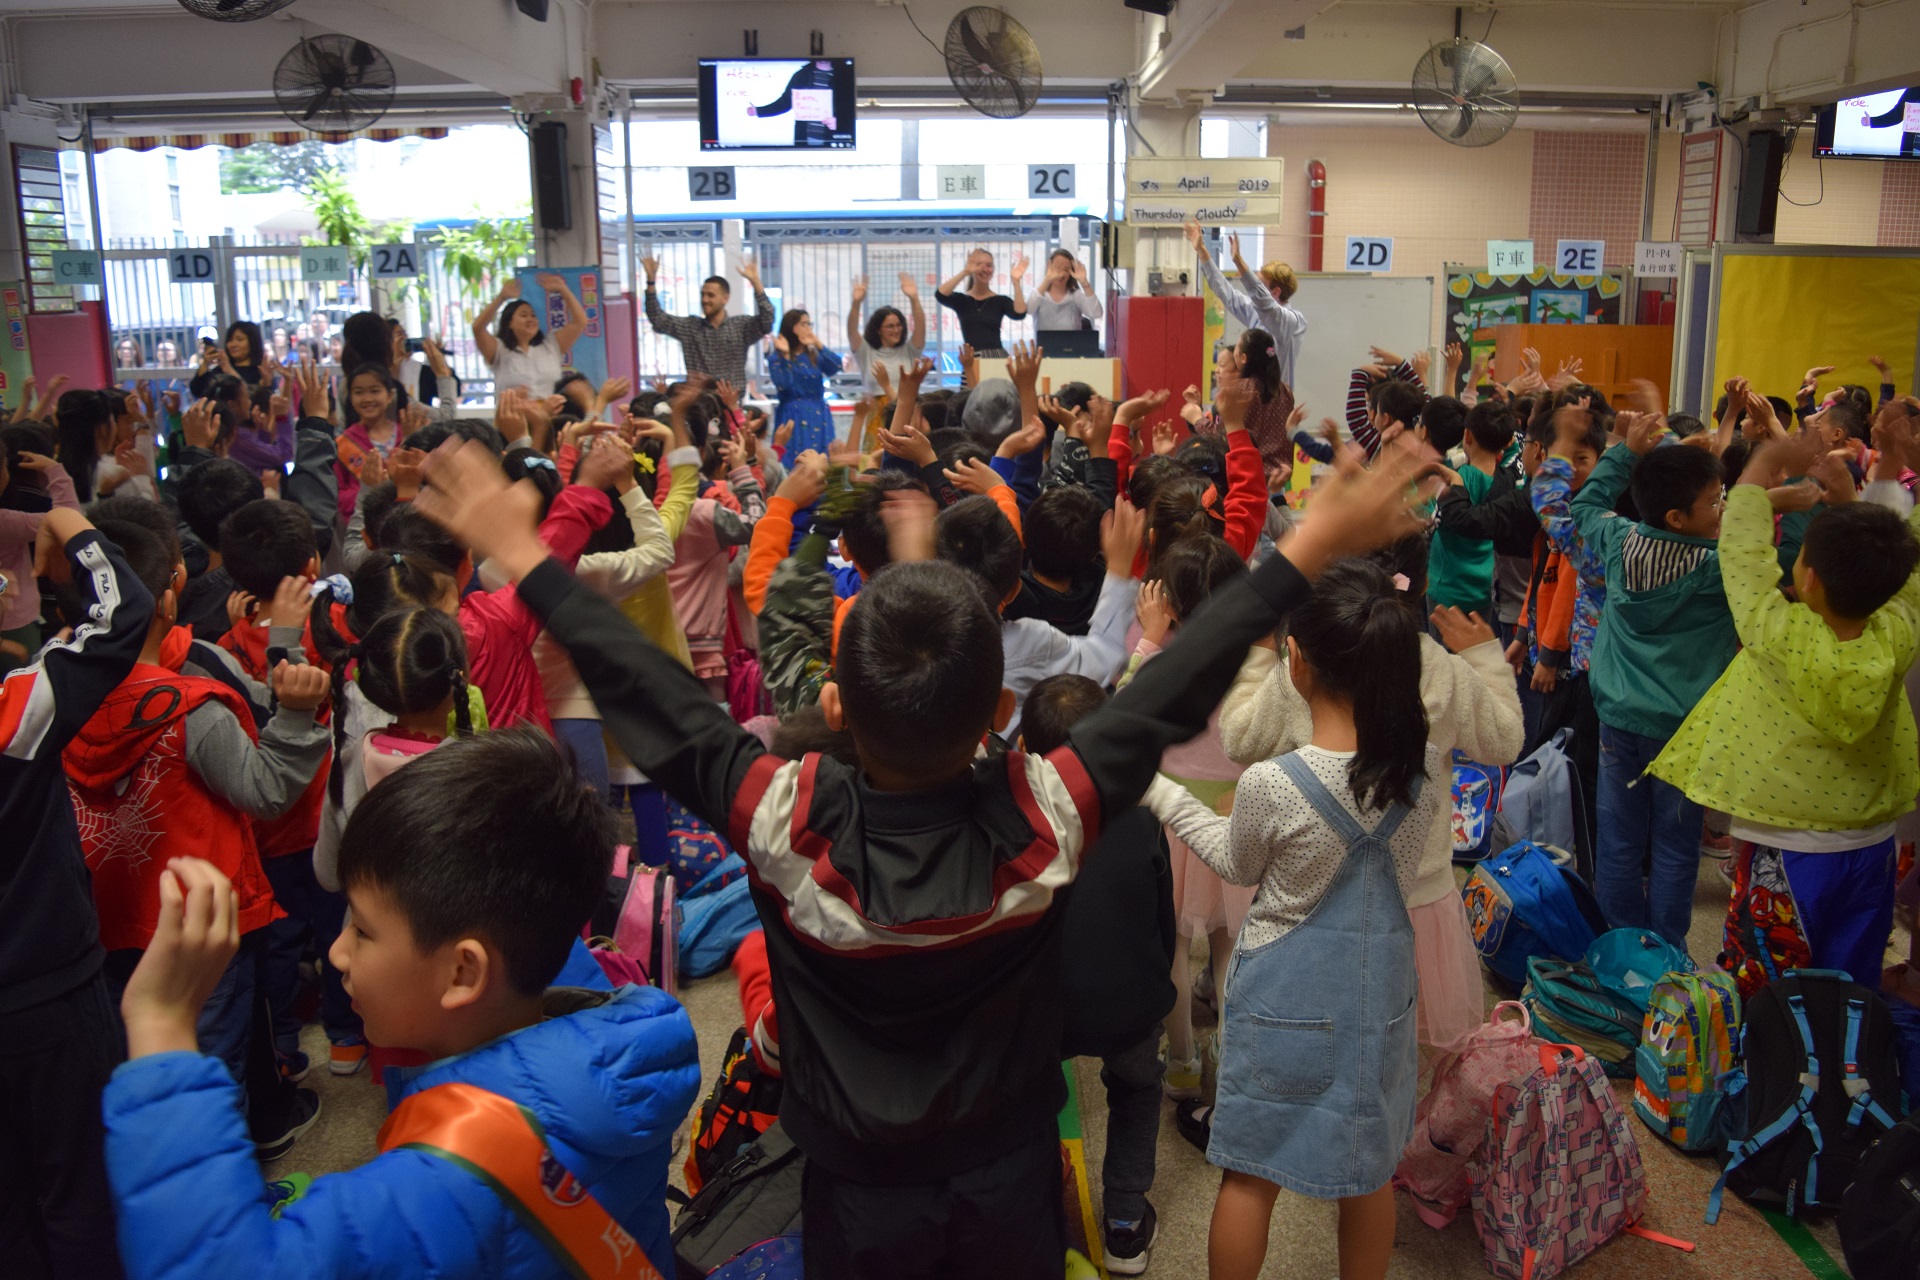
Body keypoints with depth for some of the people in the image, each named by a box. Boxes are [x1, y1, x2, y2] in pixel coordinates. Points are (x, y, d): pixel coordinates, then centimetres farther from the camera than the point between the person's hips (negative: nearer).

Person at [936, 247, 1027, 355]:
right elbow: (940, 295, -11)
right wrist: (965, 272, -15)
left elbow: (1019, 314, -10)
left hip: (997, 356, 0)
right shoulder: (961, 300, 9)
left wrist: (1016, 281, -15)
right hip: (971, 358, 0)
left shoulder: (1001, 300, 8)